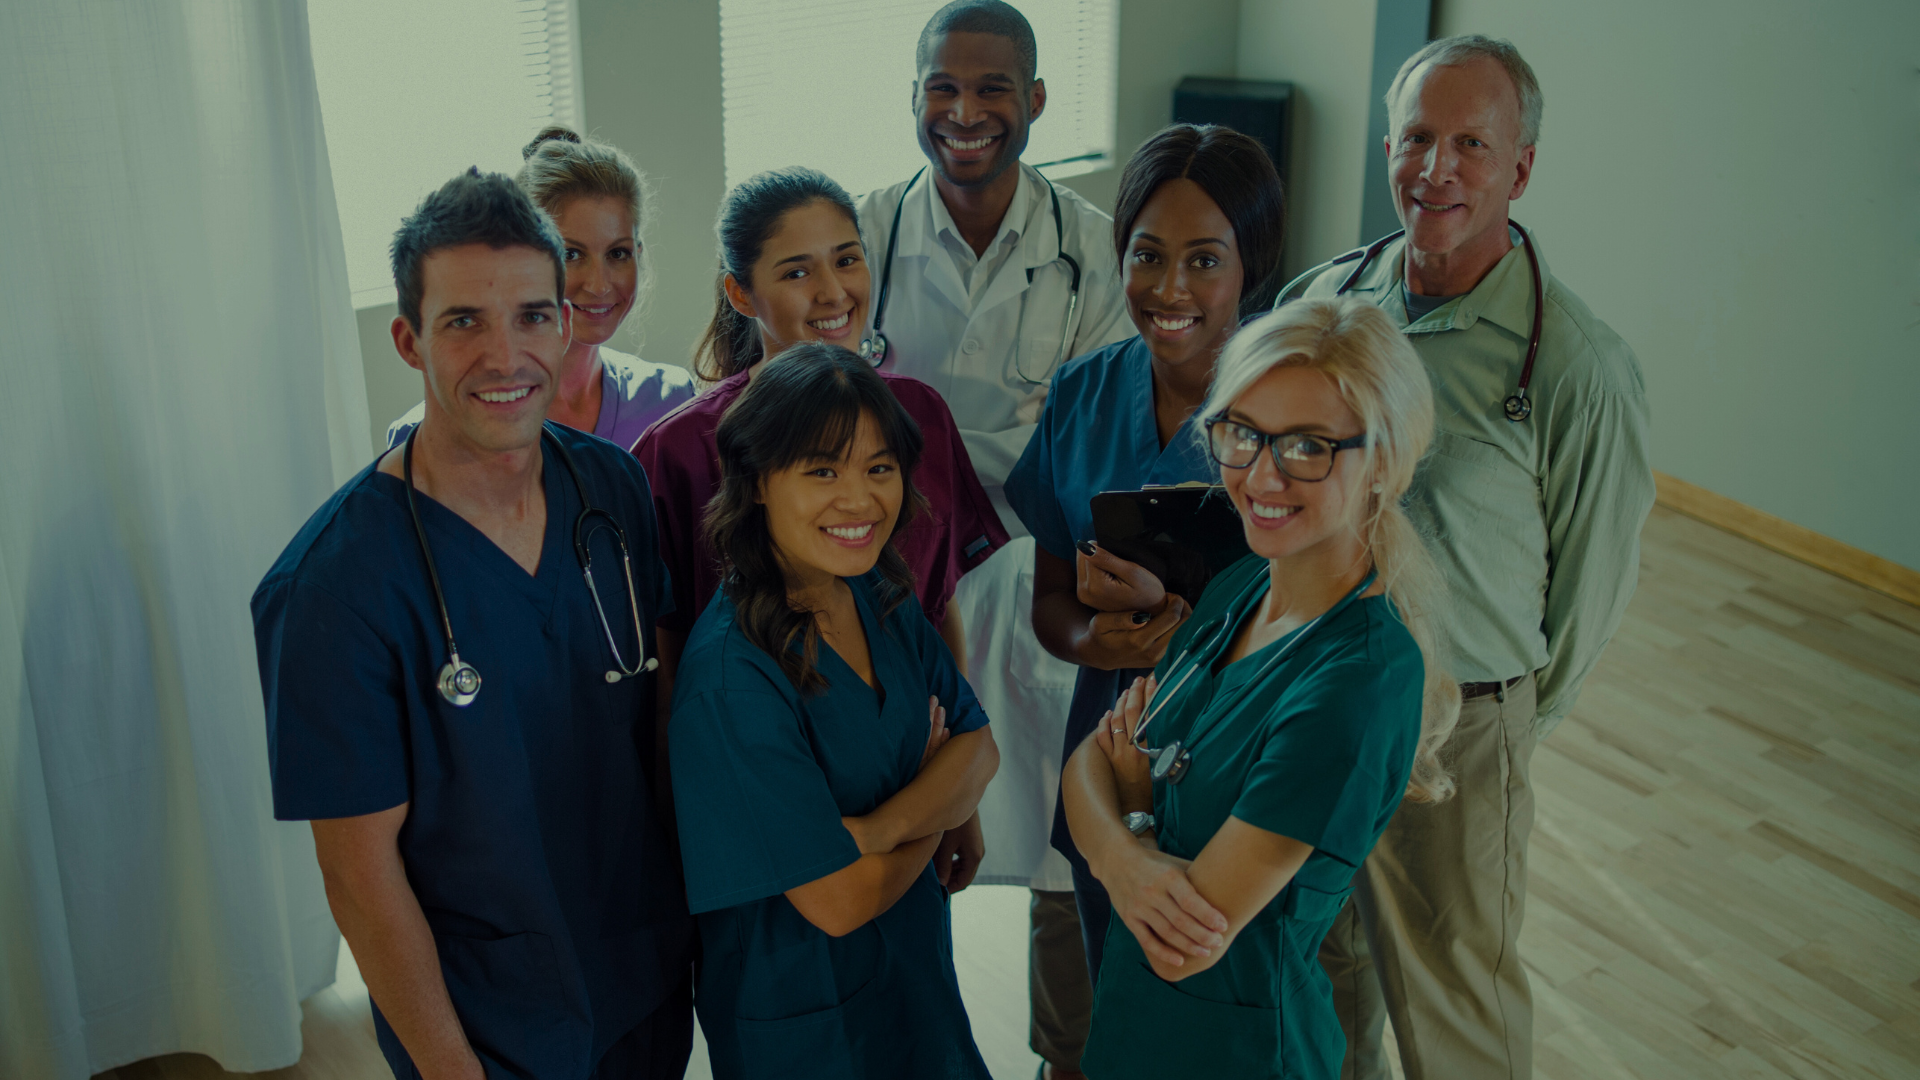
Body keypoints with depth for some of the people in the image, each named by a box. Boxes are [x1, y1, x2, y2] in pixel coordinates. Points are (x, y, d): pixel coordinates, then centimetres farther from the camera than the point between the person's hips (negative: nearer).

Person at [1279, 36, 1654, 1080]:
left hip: (1454, 727, -4)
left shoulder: (1580, 367, -19)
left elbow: (1594, 575, -8)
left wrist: (1514, 718, 3)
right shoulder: (1324, 299, -4)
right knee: (1319, 959, 24)